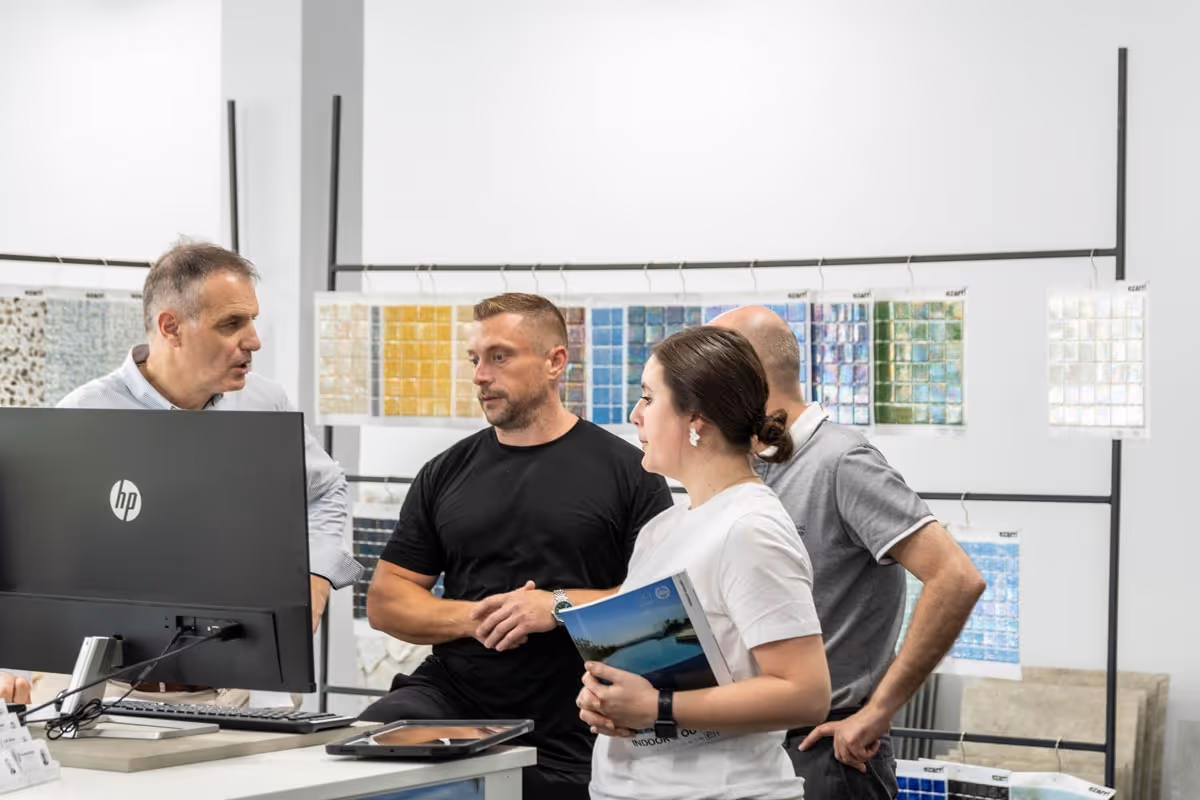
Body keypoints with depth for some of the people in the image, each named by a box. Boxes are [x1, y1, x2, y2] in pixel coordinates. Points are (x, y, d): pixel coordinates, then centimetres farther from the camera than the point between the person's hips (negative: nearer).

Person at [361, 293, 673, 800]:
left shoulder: (625, 471, 2)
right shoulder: (445, 473, 12)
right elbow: (384, 601, 10)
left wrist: (561, 606, -15)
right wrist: (472, 618, -8)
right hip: (452, 695, 2)